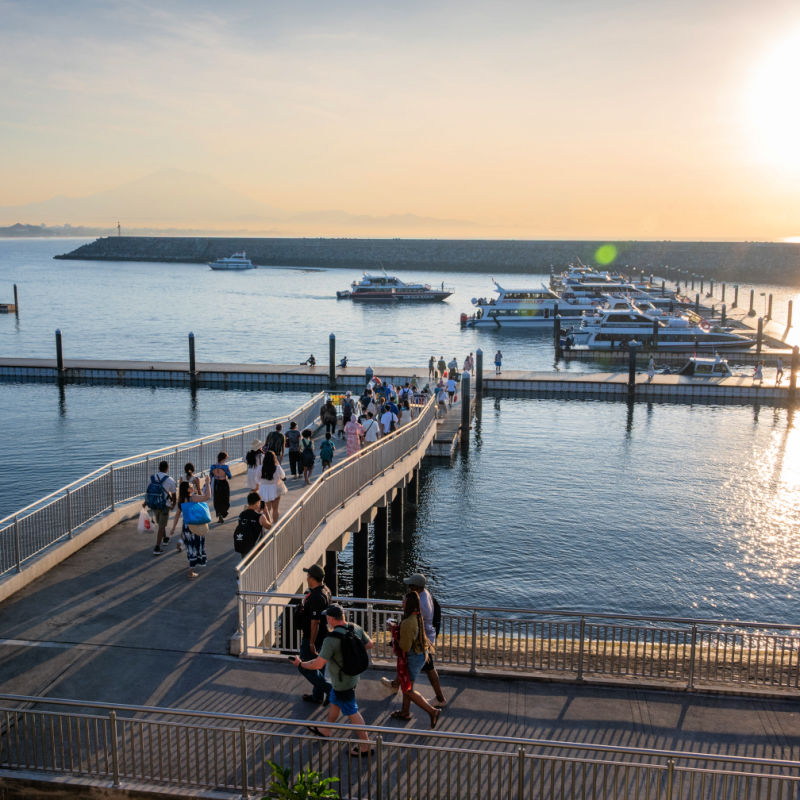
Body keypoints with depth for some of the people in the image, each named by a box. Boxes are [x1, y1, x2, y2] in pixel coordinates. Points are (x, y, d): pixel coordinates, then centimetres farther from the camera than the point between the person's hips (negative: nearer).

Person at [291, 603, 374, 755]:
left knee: (352, 713, 5)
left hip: (342, 683, -9)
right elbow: (369, 644, 5)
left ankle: (365, 746, 16)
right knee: (334, 703, 28)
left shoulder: (331, 640, -31)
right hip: (353, 676, 9)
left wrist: (300, 664, -13)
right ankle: (325, 731, 48)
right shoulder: (356, 629, -9)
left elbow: (318, 664, -29)